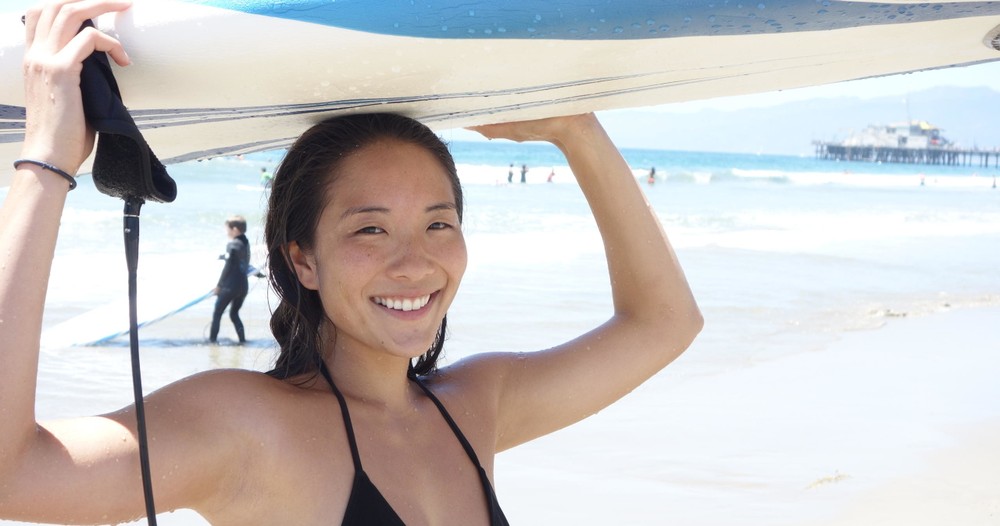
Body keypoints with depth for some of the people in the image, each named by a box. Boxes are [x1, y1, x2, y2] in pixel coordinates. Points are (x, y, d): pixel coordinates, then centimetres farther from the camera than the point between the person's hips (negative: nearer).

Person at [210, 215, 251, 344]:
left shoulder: (231, 245, -13)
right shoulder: (246, 243, 9)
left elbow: (227, 268, -14)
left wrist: (218, 285, -8)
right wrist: (224, 257, 33)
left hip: (230, 286, -7)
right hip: (244, 286, 7)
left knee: (217, 313, 5)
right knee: (234, 314, 17)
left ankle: (212, 338, 4)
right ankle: (242, 338, 6)